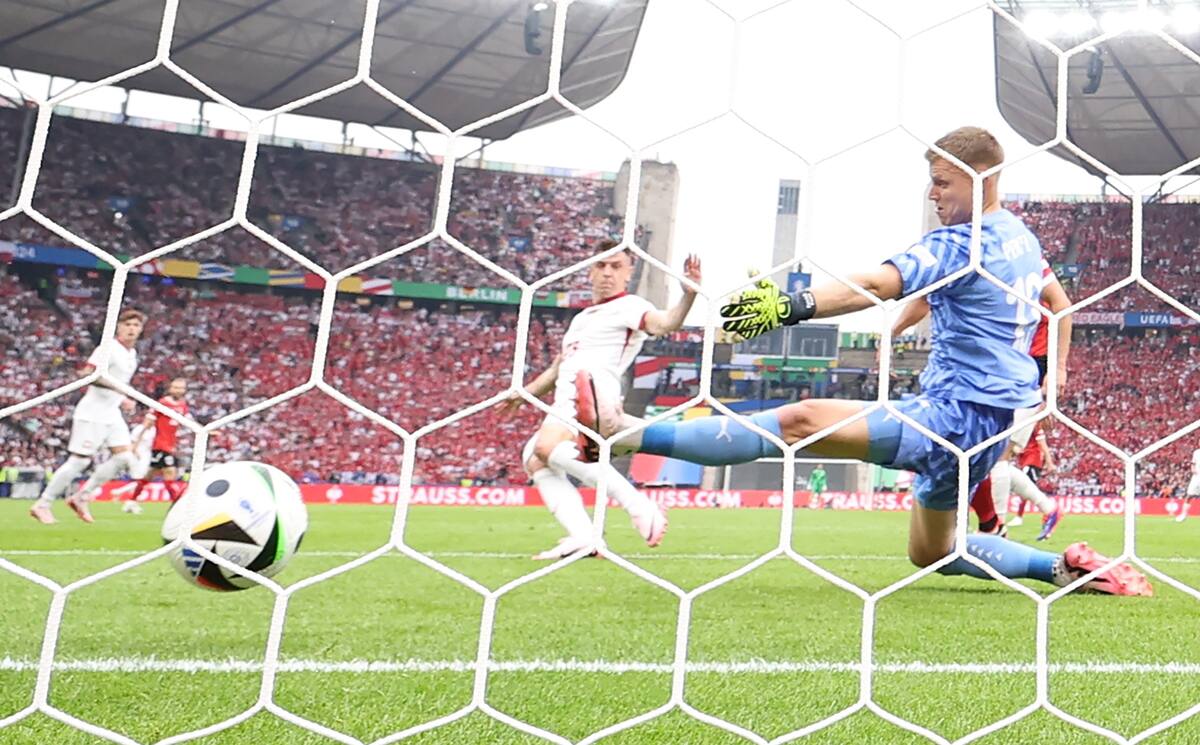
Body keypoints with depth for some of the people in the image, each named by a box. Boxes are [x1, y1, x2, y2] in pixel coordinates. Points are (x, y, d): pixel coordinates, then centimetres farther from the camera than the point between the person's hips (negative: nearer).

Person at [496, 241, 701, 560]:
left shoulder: (629, 306, 2)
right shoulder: (582, 317, 29)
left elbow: (664, 323, -20)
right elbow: (560, 366, 39)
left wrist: (688, 295, -38)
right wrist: (524, 393, 40)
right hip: (567, 401, 10)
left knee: (547, 446, -32)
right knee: (535, 462, 2)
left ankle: (637, 504, -33)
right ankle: (583, 537, -10)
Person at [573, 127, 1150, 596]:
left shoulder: (961, 243, -14)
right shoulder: (1023, 239, 13)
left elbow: (876, 285, -31)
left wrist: (790, 307, -42)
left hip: (956, 413, -10)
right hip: (997, 417, 10)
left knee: (799, 421, -20)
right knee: (930, 553, 25)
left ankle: (626, 434, -26)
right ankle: (1064, 567, 22)